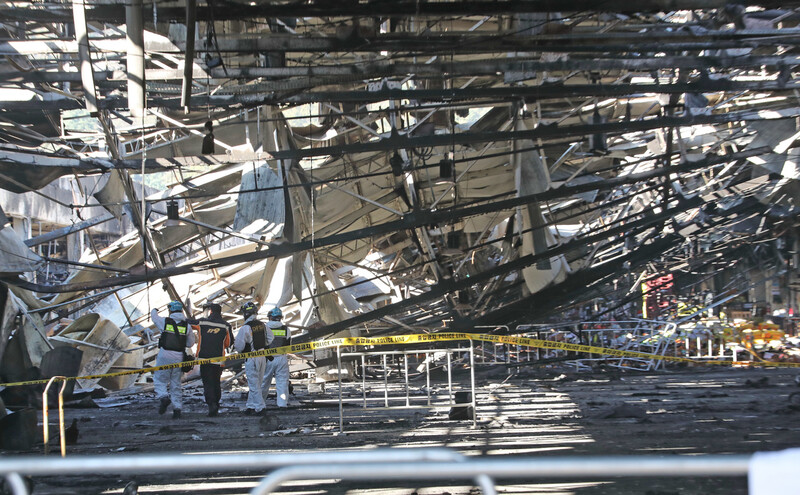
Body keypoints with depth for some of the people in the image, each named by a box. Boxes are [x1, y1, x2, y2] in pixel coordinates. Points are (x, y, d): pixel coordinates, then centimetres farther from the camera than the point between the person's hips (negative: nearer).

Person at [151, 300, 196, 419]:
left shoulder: (165, 322, -3)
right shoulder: (187, 325, 3)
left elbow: (154, 317, 19)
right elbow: (191, 343, 9)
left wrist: (154, 311, 42)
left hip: (165, 356, -3)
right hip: (179, 357, 3)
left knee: (159, 379, 8)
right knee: (176, 383, 10)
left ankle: (163, 397, -18)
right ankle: (177, 408, 7)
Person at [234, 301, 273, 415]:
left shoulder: (245, 328, -18)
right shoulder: (262, 325, 3)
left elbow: (239, 346, -16)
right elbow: (271, 338, 14)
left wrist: (235, 345, 6)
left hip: (251, 358, -7)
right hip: (262, 357, 7)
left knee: (254, 384, 0)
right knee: (256, 383, 14)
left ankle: (259, 407, -1)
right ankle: (251, 405, 21)